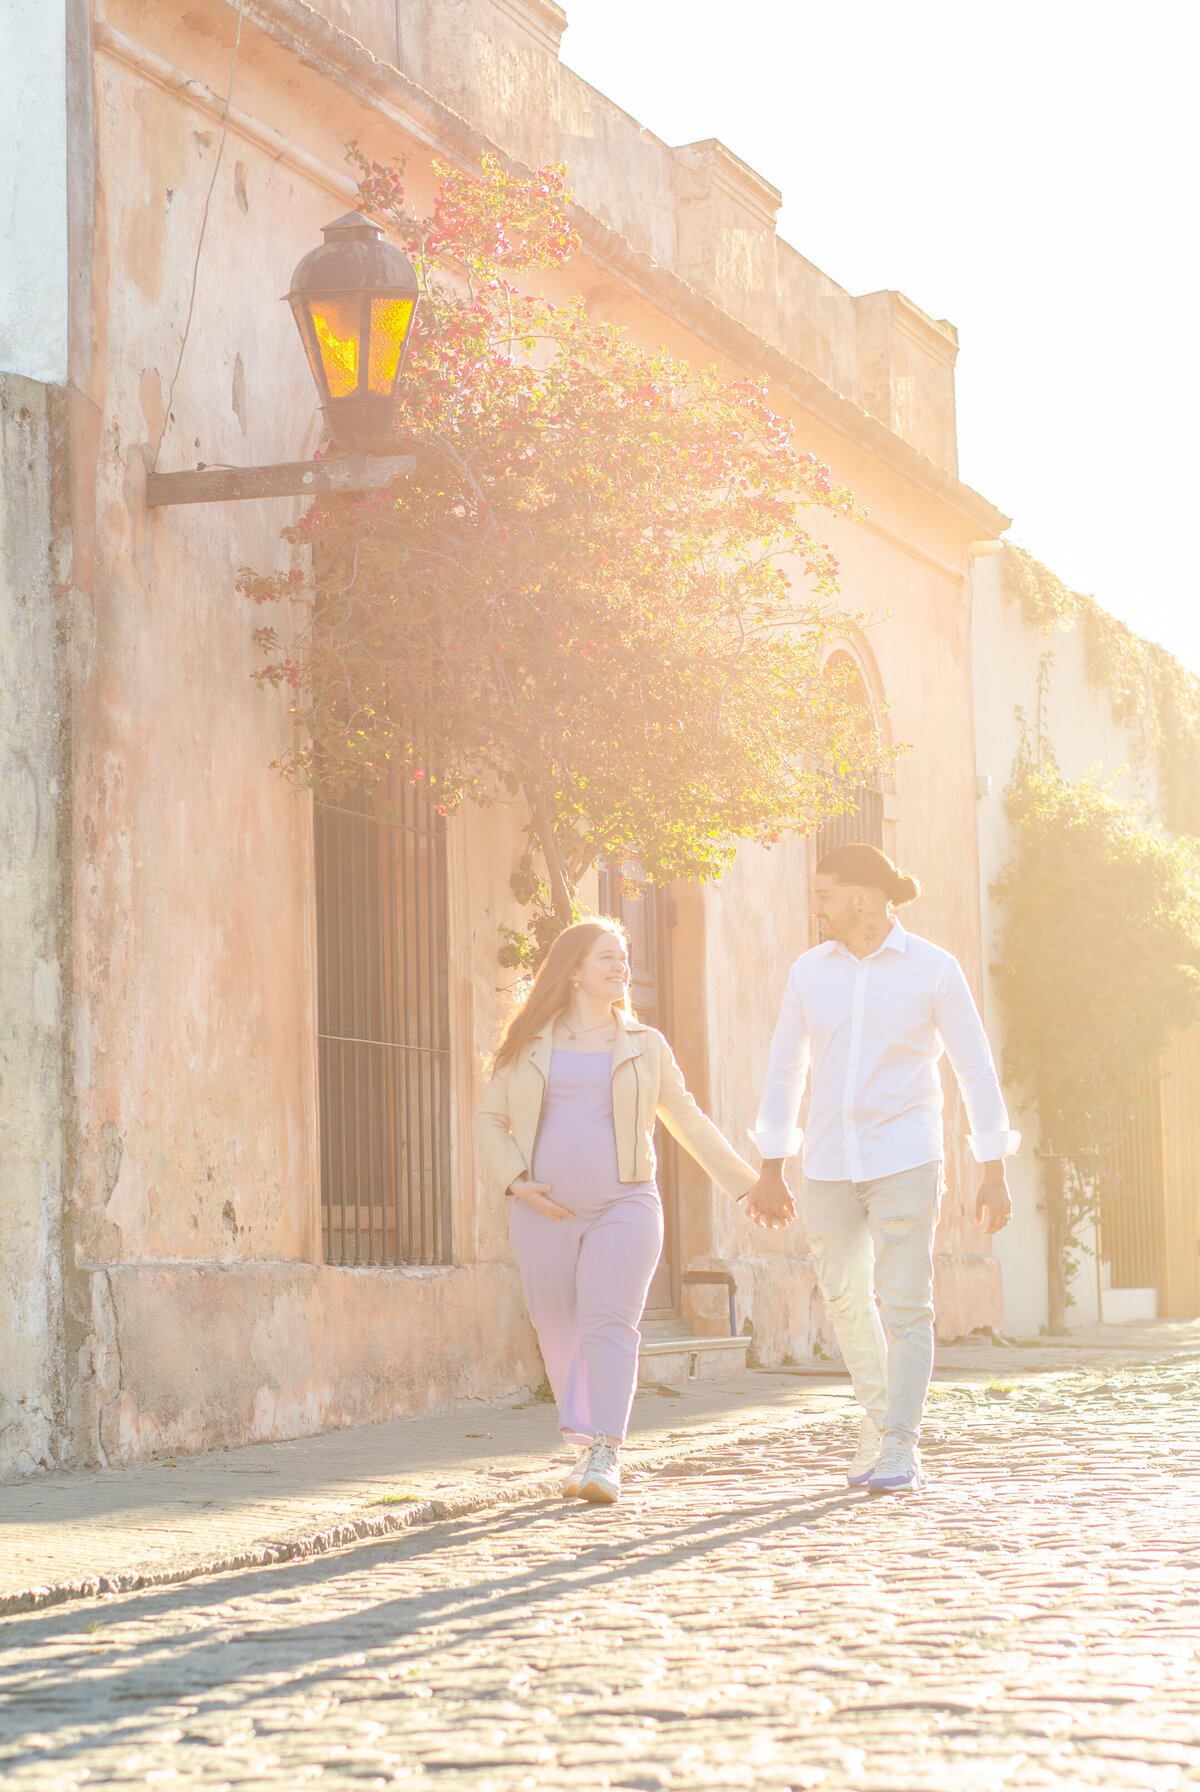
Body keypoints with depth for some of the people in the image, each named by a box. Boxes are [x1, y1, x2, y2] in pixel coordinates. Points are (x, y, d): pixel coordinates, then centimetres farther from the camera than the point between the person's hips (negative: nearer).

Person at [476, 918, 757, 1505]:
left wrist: (747, 1184, 15)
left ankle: (606, 1456, -21)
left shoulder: (643, 1046, 11)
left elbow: (688, 1121, 16)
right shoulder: (529, 1045, 10)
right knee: (559, 1331, 3)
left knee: (608, 1323, -16)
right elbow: (488, 1119, 13)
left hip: (623, 1205, -1)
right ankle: (585, 1449, 17)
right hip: (545, 1210, 1)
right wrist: (515, 1181, -3)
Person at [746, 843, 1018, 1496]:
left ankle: (900, 1449, -2)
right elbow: (785, 1070, 12)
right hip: (829, 1165, 4)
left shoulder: (933, 969, -4)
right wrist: (770, 1173, 11)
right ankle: (879, 1412, 34)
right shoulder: (810, 971, 6)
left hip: (904, 1160, -4)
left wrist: (995, 1173, -5)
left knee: (903, 1305, -8)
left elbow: (975, 1068, -1)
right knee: (845, 1300, 12)